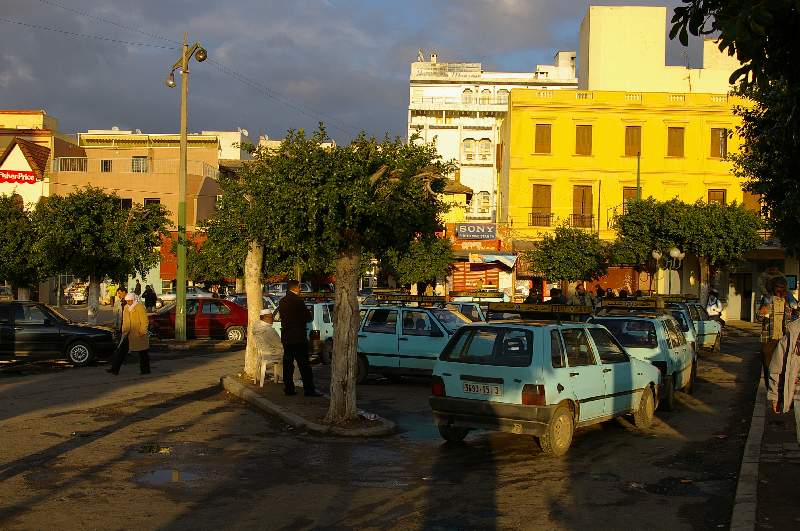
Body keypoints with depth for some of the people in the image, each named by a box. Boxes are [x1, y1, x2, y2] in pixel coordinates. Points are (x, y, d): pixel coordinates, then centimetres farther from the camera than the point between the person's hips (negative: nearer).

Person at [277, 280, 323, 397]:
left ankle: (288, 388, 11)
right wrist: (309, 313, 10)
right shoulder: (298, 301, -14)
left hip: (286, 337, 7)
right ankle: (309, 389, -2)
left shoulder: (282, 301, 9)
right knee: (304, 365, -4)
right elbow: (308, 318, -12)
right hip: (298, 337, -7)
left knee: (288, 364, 9)